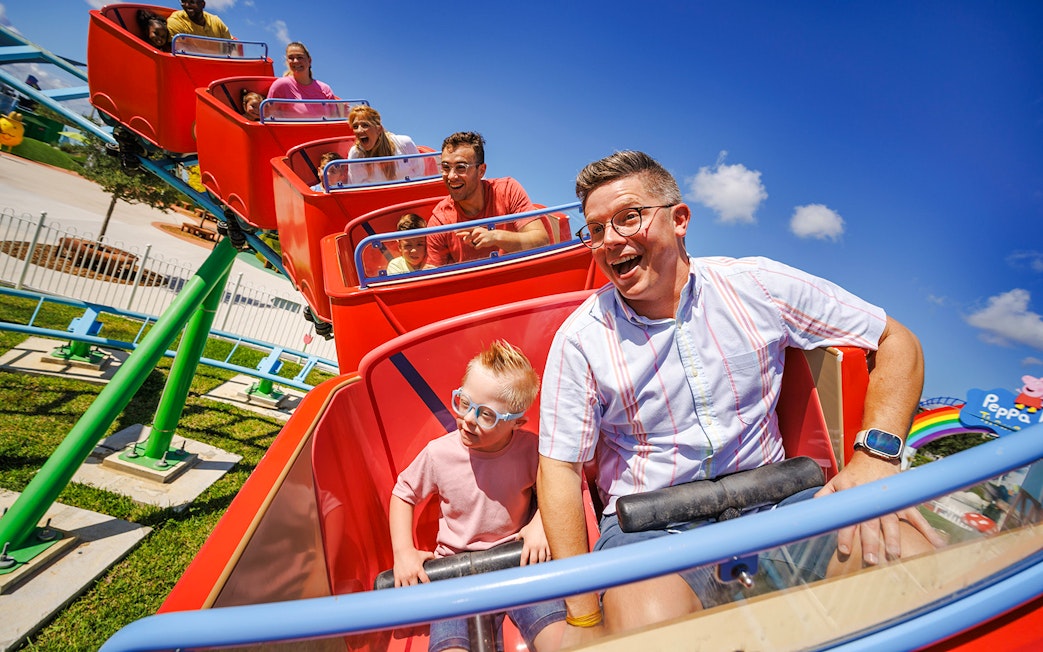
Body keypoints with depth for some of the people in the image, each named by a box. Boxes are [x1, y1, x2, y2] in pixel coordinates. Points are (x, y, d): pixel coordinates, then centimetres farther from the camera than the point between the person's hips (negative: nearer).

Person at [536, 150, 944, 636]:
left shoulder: (758, 286, -2)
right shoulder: (581, 338, -6)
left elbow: (897, 342, 6)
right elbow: (560, 468, -5)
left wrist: (875, 457, -12)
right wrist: (583, 615, -11)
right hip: (648, 522, -2)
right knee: (649, 626, -34)